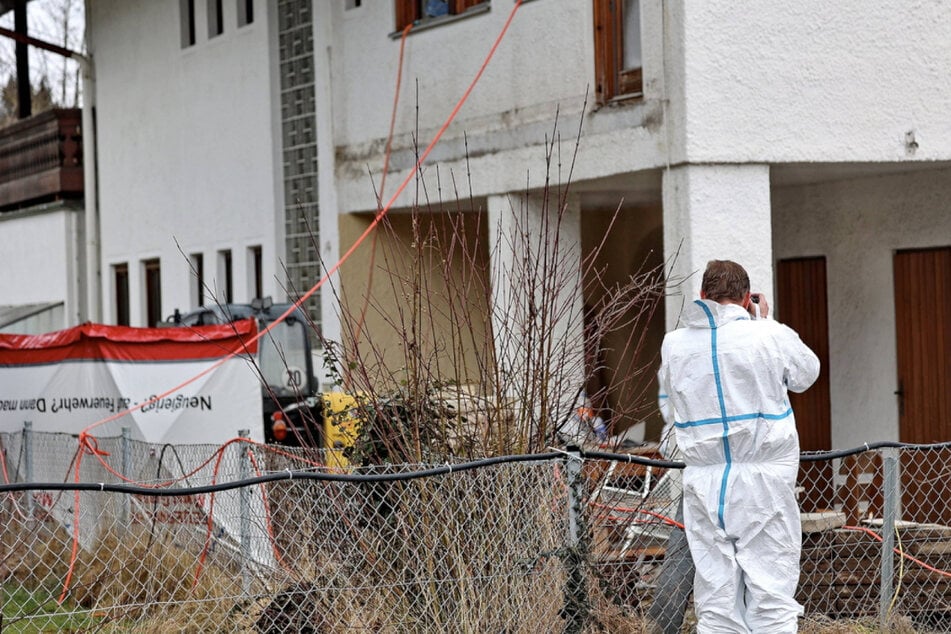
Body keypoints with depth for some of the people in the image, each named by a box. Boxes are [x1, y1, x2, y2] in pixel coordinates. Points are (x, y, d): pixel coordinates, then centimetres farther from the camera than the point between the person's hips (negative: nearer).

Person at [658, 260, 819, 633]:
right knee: (771, 596, 0)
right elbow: (807, 374, 11)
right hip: (763, 480, -3)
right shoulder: (771, 336, -7)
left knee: (715, 604, 7)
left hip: (704, 484, 3)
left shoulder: (673, 345, 2)